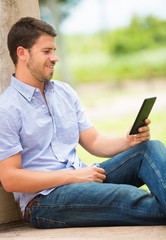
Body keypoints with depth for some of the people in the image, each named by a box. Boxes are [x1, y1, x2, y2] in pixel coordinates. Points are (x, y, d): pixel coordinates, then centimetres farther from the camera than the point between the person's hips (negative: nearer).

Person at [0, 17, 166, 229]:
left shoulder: (65, 92, 15)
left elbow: (94, 142, 16)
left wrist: (128, 141, -6)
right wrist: (72, 175, -17)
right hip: (43, 199, -7)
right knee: (129, 197, -32)